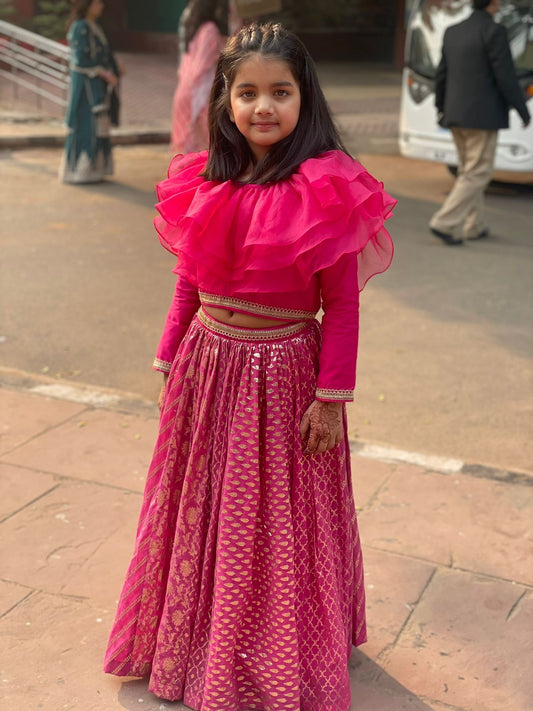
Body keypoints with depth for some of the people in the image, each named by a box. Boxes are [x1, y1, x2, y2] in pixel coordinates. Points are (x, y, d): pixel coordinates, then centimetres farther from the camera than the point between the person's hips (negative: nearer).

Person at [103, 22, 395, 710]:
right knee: (202, 509, 19)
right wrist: (170, 362, 10)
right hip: (208, 365, 5)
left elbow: (342, 303, -12)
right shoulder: (206, 183, 0)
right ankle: (195, 639, 44)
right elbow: (189, 282, 8)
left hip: (283, 371, -5)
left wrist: (332, 396, -13)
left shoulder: (327, 193, -14)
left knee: (277, 524, 10)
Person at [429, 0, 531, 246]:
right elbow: (505, 76, -14)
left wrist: (441, 108, 28)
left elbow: (442, 75, 14)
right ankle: (445, 223, -12)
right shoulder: (494, 31, -12)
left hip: (456, 115, 8)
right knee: (478, 173, -3)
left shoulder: (452, 32, 9)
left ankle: (474, 226, 22)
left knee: (468, 170, 17)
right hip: (483, 115, -7)